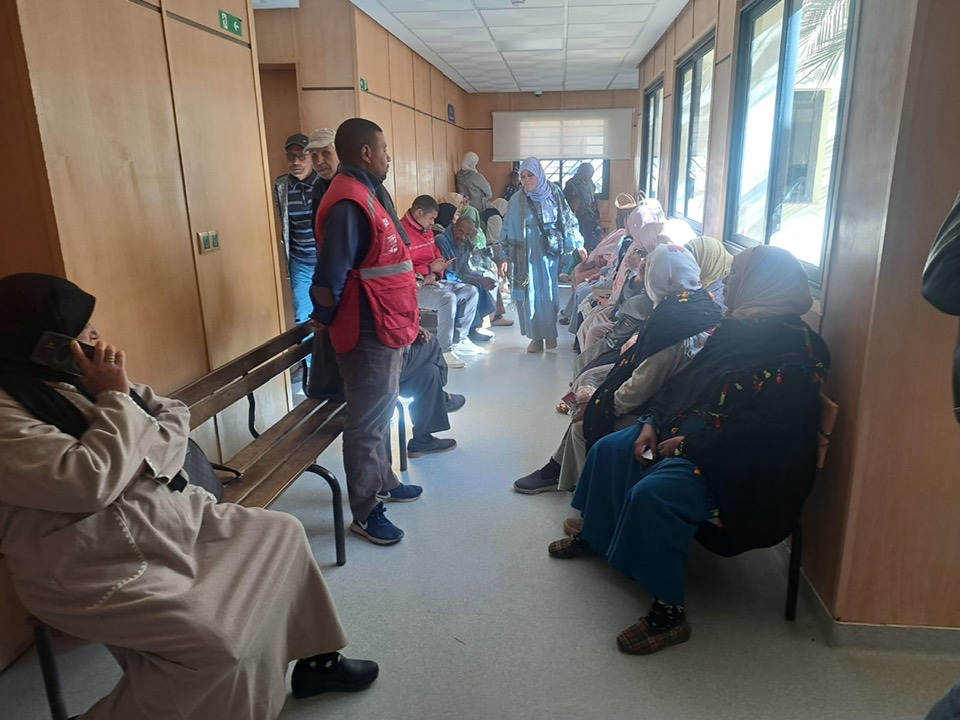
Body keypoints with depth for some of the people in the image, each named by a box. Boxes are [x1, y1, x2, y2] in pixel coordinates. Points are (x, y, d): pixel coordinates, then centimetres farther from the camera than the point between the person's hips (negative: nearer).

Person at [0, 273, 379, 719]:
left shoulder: (68, 375, 7)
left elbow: (173, 416, 8)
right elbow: (90, 482, -30)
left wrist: (146, 461, -13)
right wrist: (115, 396, -19)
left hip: (159, 510, 9)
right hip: (89, 565, -9)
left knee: (281, 532, 4)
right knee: (217, 642, -24)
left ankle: (315, 660, 19)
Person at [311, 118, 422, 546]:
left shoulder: (369, 193, 13)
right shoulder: (348, 203, -21)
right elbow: (330, 276, -23)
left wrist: (404, 318, 15)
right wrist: (324, 320, -7)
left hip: (386, 327, 10)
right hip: (368, 333, -10)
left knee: (381, 412, 21)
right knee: (368, 422, 0)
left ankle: (382, 482, 38)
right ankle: (364, 512, 13)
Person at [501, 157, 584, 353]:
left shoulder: (553, 194, -1)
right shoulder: (517, 200, -2)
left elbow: (567, 219, 5)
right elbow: (508, 229, 1)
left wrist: (577, 244, 5)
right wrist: (505, 256, -1)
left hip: (549, 252, 0)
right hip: (526, 254, 0)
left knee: (549, 292, 6)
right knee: (530, 294, 1)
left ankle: (550, 334, 19)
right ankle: (536, 336, 11)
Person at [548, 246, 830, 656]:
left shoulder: (796, 350, -19)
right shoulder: (737, 328, 8)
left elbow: (767, 428, -26)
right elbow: (688, 379, 12)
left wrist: (691, 444, -23)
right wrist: (652, 421, 0)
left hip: (736, 463, -10)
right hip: (684, 430, 10)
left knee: (653, 494, -31)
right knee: (610, 449, 11)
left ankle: (668, 613, -15)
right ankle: (591, 533, 33)